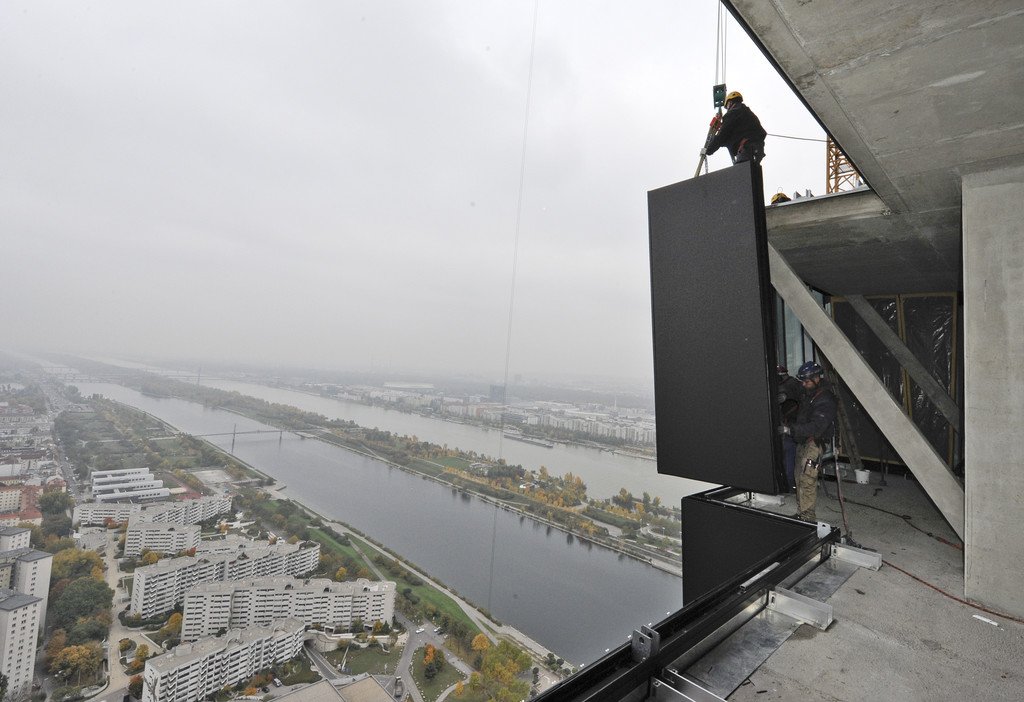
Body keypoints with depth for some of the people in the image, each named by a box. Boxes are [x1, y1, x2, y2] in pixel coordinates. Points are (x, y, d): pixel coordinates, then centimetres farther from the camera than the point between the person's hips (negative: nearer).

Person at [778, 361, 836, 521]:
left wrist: (790, 429, -34)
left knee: (807, 480, -11)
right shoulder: (807, 394, 11)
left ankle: (807, 517, -6)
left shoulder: (825, 400, -17)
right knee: (800, 478, 12)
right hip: (802, 442, 9)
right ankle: (801, 513, 21)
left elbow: (816, 427, -27)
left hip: (814, 443, -9)